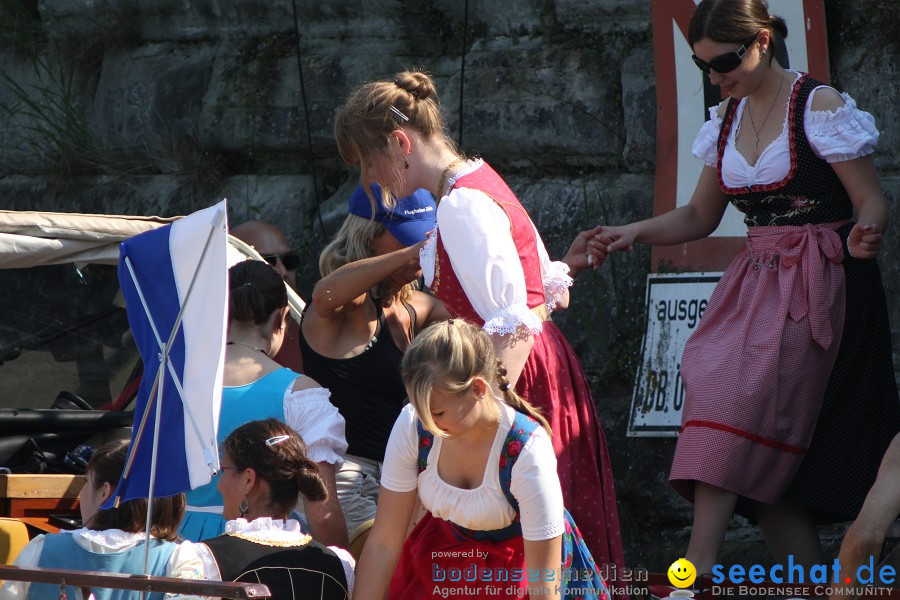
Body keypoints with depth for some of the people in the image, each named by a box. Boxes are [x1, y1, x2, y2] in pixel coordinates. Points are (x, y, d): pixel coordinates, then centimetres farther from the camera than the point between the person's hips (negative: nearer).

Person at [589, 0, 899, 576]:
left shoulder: (820, 106, -8)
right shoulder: (726, 121, 12)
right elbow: (700, 216, 21)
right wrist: (633, 233, 5)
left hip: (813, 287, -7)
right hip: (754, 285, 7)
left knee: (734, 412, -20)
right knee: (766, 464, -4)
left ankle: (695, 573, -25)